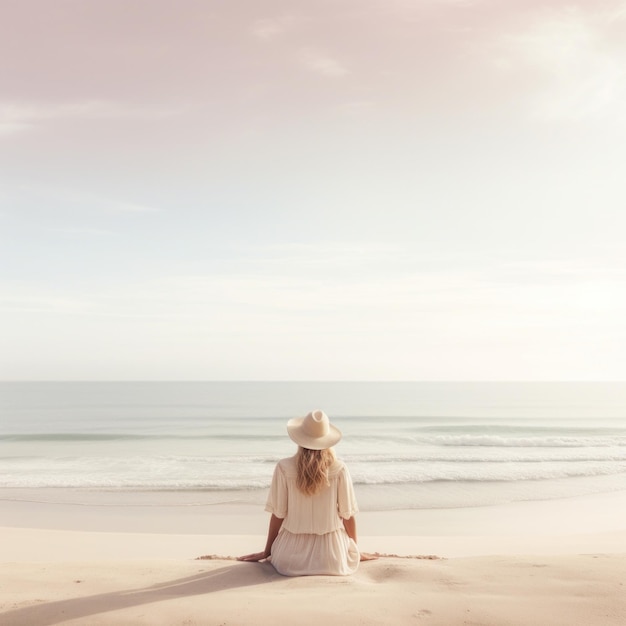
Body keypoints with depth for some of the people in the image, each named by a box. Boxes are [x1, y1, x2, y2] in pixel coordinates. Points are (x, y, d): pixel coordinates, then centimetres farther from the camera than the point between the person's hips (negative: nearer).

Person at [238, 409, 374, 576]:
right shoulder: (339, 469, -11)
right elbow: (348, 515, -3)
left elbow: (277, 514, -6)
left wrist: (267, 552, 9)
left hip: (291, 557, 0)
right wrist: (355, 553, 14)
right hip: (332, 558, 0)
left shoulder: (284, 467, -11)